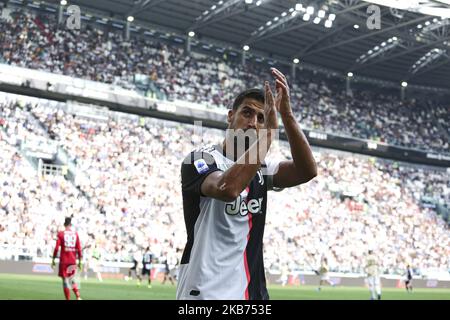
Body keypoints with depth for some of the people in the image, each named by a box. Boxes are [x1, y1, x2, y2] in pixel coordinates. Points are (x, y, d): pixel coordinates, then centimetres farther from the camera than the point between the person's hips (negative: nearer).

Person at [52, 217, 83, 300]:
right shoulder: (75, 234, 5)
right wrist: (80, 261, 8)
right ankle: (78, 297, -2)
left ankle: (68, 299, -1)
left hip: (63, 261, -3)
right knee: (72, 279, 16)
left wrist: (53, 260, -1)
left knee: (65, 280, 2)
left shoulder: (60, 234, -3)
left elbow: (56, 248, -7)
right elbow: (79, 249, 2)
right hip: (73, 261, 3)